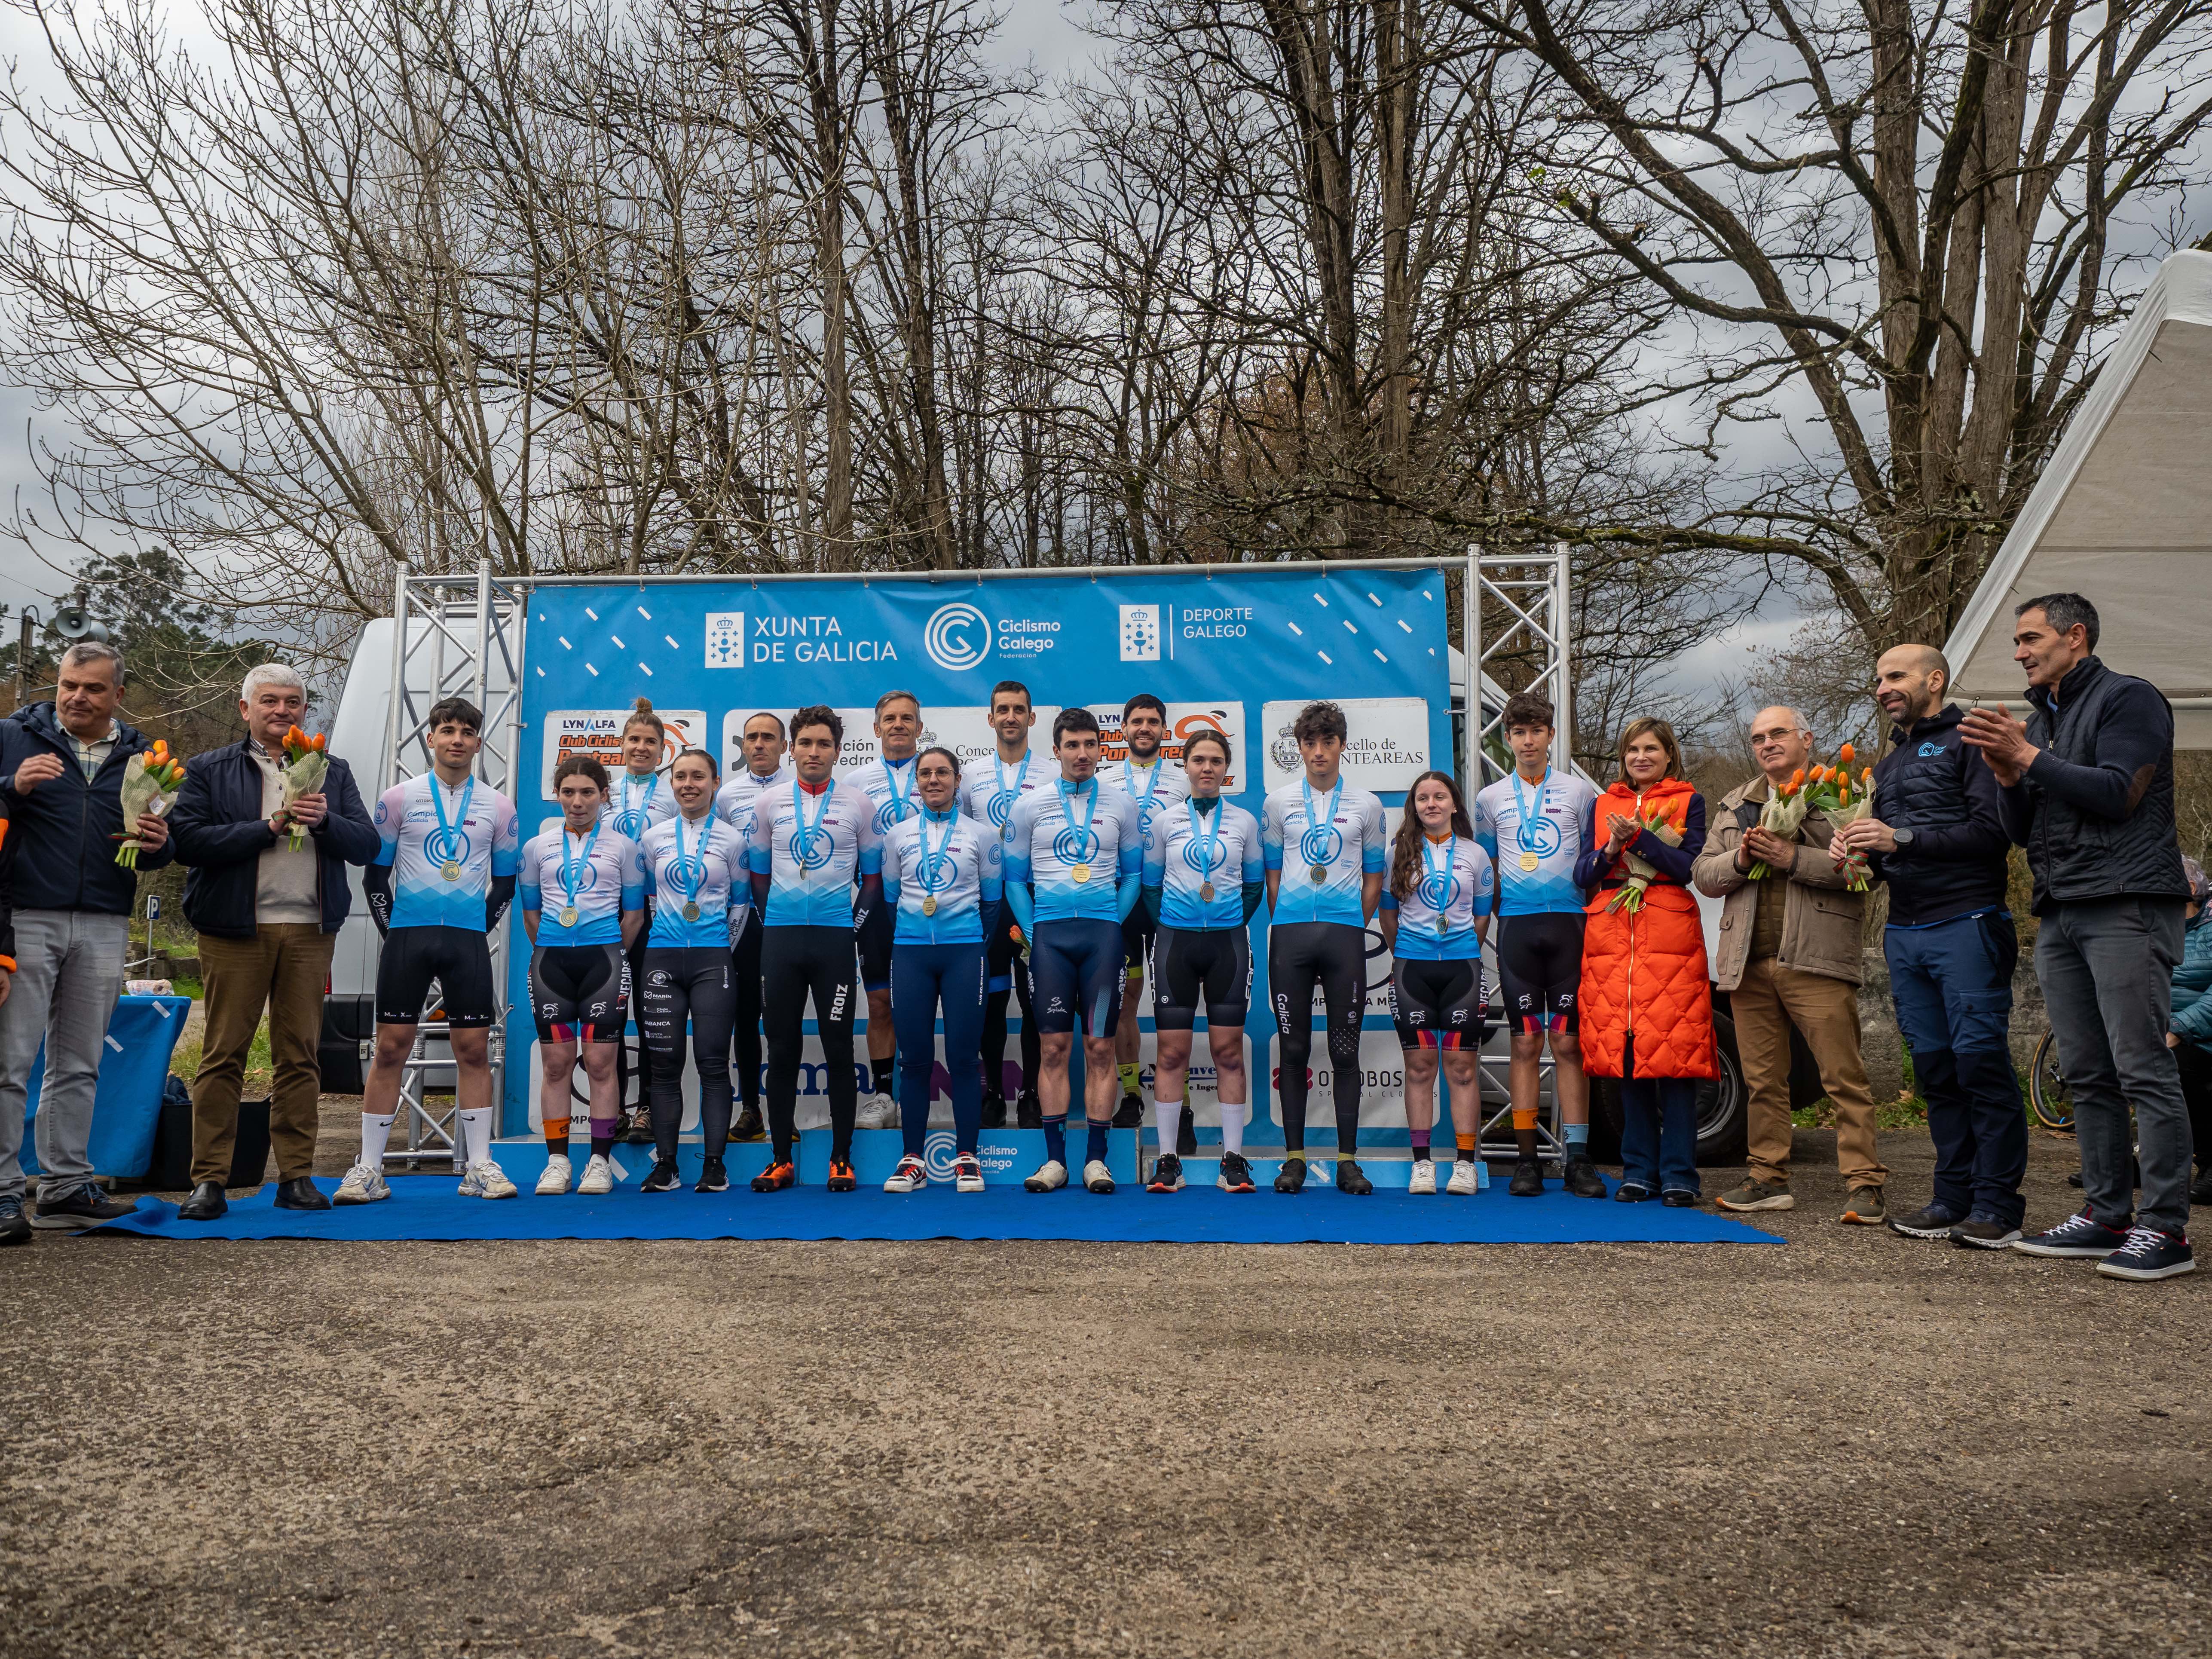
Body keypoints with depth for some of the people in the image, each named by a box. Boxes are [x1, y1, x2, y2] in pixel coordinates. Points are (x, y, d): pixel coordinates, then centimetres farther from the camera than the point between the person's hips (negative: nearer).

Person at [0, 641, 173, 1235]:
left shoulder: (140, 756, 14)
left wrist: (159, 843, -5)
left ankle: (66, 1186, 16)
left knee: (79, 1065, 9)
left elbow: (160, 852, 17)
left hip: (103, 929, 4)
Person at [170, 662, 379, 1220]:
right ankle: (209, 1181, 2)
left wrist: (325, 821, -12)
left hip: (309, 932, 2)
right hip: (235, 931, -2)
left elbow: (367, 844, 7)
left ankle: (297, 1177, 9)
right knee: (224, 1053, -2)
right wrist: (268, 827, -11)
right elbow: (187, 839, -6)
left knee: (300, 1054, 4)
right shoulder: (209, 771, 9)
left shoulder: (333, 773, 17)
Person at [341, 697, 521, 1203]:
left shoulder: (498, 807, 8)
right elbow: (376, 873, 7)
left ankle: (478, 1166, 7)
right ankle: (369, 1169, 5)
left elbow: (505, 881, 14)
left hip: (469, 941, 1)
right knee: (391, 1048, -1)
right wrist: (392, 929, 2)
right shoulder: (399, 799, 4)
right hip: (408, 934, -1)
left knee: (474, 1049, 1)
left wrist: (479, 928, 5)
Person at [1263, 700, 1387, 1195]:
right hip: (1290, 933, 1)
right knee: (1293, 1048, 3)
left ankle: (1348, 1159, 6)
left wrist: (1355, 927, 3)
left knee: (1345, 1050, 1)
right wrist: (1284, 924, 4)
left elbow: (1374, 876, 11)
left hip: (1345, 932, 0)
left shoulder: (1366, 805, 9)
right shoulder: (1279, 802, 10)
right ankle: (1294, 1157, 9)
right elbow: (1270, 872, 12)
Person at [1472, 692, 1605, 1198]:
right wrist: (1494, 911, 4)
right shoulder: (1490, 799, 12)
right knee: (1526, 1044, 2)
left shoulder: (1579, 791, 9)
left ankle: (1578, 1157, 2)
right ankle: (1527, 1158, 5)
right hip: (1517, 926, 1)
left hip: (1569, 923, -1)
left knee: (1568, 1043, -2)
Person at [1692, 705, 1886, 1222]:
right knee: (1762, 1080, 8)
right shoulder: (1734, 805, 21)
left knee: (1844, 1077, -8)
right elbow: (1703, 875, 17)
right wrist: (1740, 859, -2)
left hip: (1815, 960, -5)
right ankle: (1769, 1179, 14)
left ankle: (1863, 1183, -6)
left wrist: (1794, 859, -16)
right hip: (1748, 963, 5)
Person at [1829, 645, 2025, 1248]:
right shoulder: (1887, 765, 24)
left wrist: (1904, 840, -16)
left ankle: (1997, 1204, -4)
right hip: (1905, 934, 7)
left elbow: (1992, 831, -13)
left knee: (1980, 1059, -9)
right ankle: (1954, 1197, 10)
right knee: (1934, 1067, 6)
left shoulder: (1968, 742, 0)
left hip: (1966, 926, -7)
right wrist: (1863, 854, 6)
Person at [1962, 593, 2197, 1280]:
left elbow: (2116, 794, -14)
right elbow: (2022, 831, 19)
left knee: (2144, 1070, -9)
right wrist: (2008, 775, 1)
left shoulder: (2129, 699, -1)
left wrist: (2028, 757, -12)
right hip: (2060, 914, 8)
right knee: (2088, 1076, 8)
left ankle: (2165, 1228, -7)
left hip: (2126, 907, -8)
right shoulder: (2039, 719, 22)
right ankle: (2107, 1215, 13)